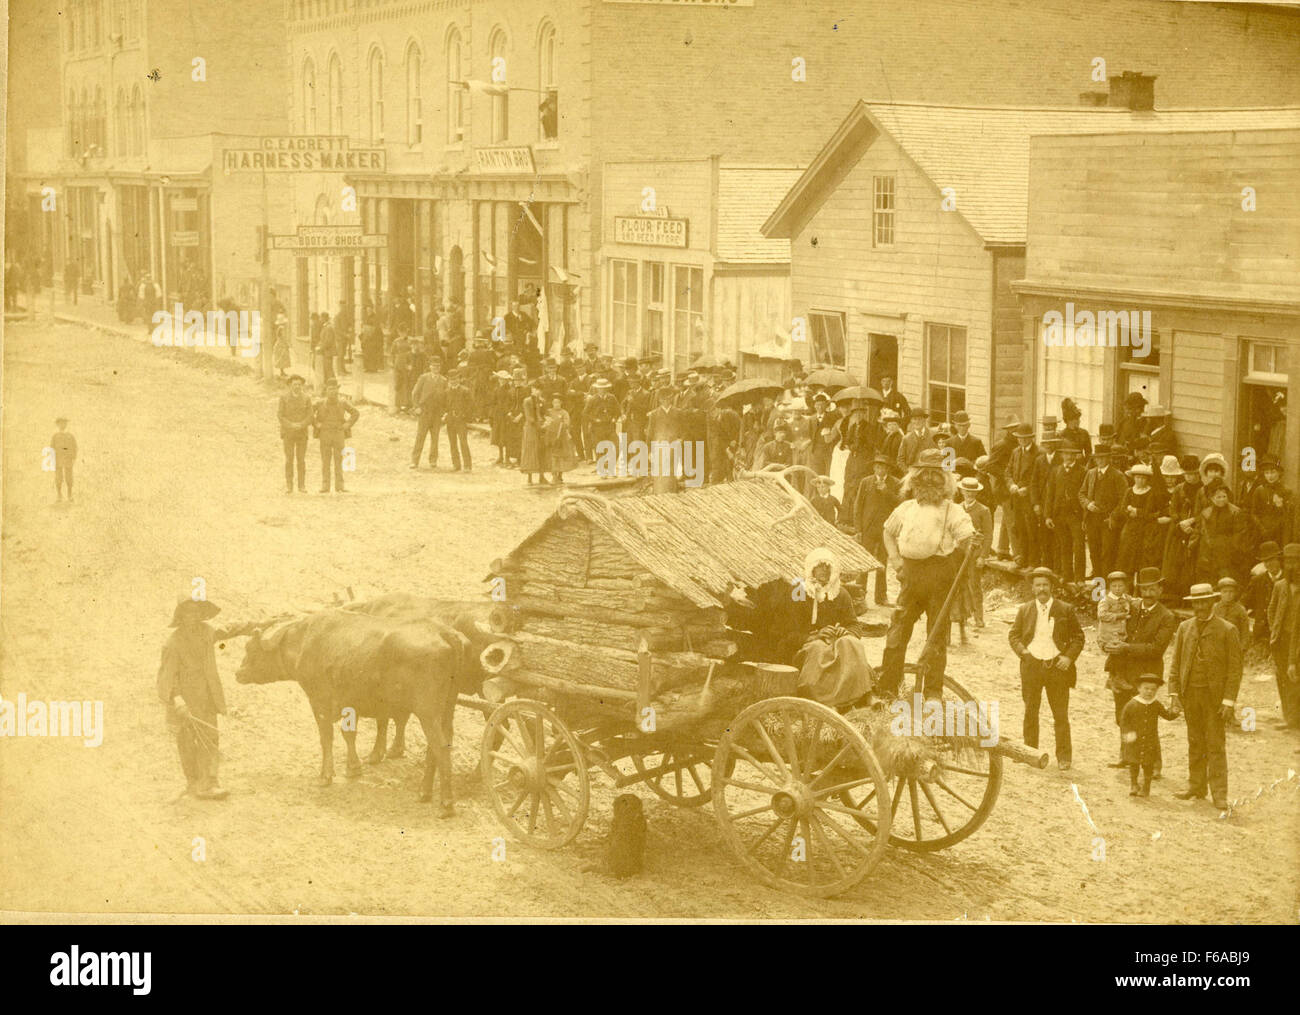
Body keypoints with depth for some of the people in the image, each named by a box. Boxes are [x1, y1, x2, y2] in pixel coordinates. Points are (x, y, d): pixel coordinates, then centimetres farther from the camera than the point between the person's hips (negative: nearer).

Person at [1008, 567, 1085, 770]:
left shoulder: (1066, 610, 3)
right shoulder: (1025, 610, 8)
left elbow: (1078, 637, 7)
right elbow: (1013, 635, 13)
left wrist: (1069, 657, -7)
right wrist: (1022, 651, -4)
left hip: (1057, 666, -2)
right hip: (1031, 666, 2)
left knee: (1061, 714, -1)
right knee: (1030, 712, 7)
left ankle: (1064, 757, 3)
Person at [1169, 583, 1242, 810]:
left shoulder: (1227, 630, -4)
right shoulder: (1184, 628, 8)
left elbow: (1235, 668, -6)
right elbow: (1176, 663, 11)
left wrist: (1229, 700, -12)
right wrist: (1174, 693, 3)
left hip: (1215, 694, -4)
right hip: (1190, 694, 4)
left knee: (1215, 745, -4)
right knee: (1195, 743, 11)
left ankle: (1219, 794, -1)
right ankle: (1196, 787, 20)